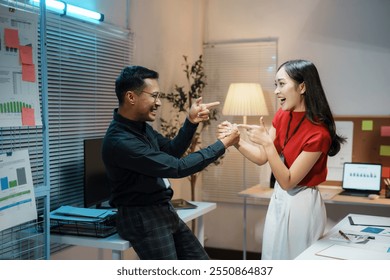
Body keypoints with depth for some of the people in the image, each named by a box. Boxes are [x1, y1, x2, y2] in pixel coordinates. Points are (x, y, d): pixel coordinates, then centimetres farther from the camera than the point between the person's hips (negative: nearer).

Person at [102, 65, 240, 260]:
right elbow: (177, 167, -27)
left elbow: (172, 152, 15)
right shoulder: (120, 142, -27)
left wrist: (191, 122, -1)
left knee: (201, 264, 14)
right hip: (142, 218, -9)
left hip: (164, 211, 10)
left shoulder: (141, 126, 3)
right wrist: (222, 145, -19)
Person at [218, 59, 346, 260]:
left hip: (301, 205, -7)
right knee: (272, 259, 19)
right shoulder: (282, 116, -1)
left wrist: (267, 143, -31)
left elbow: (287, 181, -22)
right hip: (278, 200, 7)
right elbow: (262, 157, 3)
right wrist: (235, 140, -12)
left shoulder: (318, 133, -24)